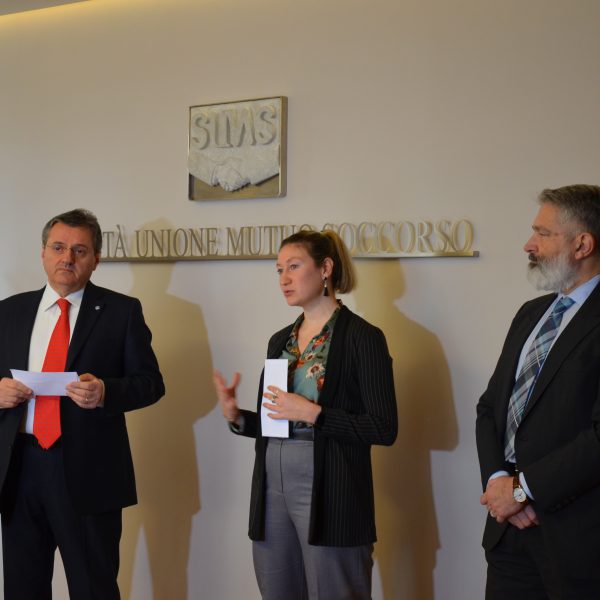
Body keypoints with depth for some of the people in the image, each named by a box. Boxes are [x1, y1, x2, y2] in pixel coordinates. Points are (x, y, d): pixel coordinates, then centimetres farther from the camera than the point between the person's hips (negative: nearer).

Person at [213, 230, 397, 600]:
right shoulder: (280, 340, 12)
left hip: (328, 494, -6)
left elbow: (384, 429, -13)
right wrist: (237, 417, -1)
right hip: (273, 490, 6)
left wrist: (313, 414, -20)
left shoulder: (362, 337, -8)